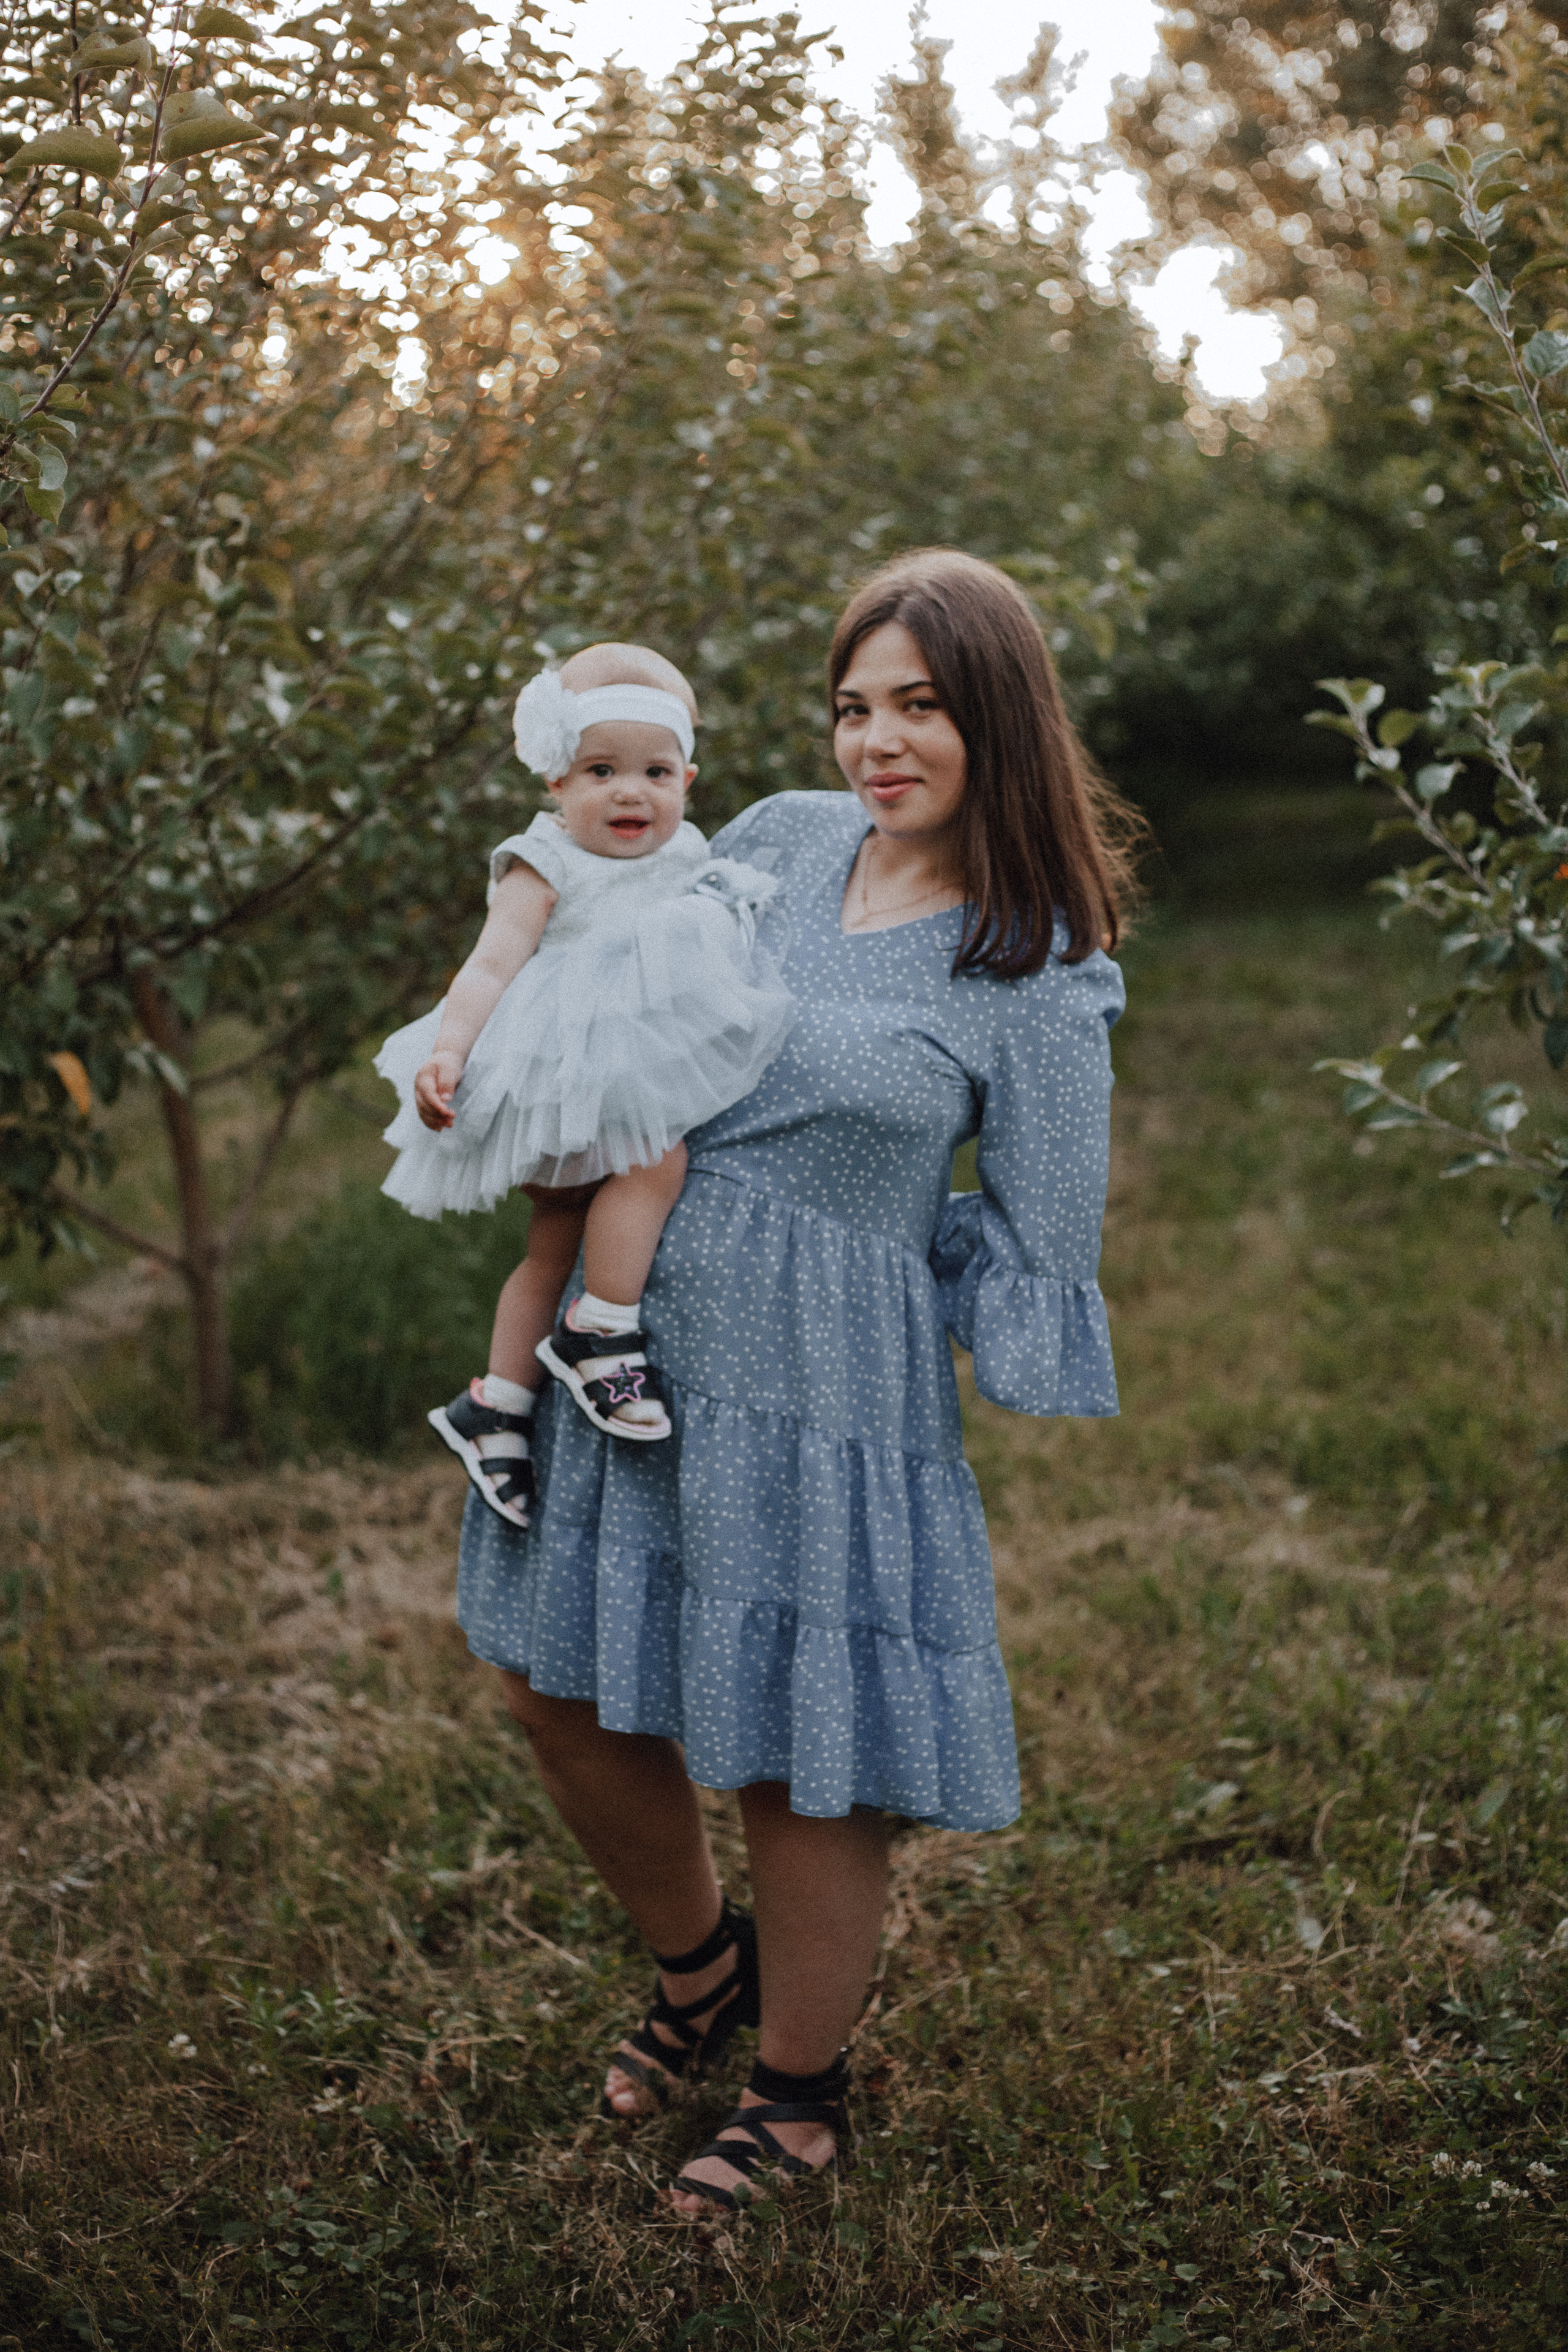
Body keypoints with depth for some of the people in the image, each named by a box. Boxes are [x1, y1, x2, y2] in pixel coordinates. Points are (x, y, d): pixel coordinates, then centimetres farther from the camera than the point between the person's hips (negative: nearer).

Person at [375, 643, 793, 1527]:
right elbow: (495, 962, -16)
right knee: (657, 1155, -28)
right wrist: (448, 1051, -29)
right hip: (566, 1082, -7)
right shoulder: (547, 866, -8)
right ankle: (600, 1332, -15)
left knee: (558, 1247, 10)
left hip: (654, 1076, 7)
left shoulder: (689, 859, 13)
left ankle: (496, 1404, 18)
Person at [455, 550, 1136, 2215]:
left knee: (796, 1750, 7)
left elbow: (1038, 1245, -7)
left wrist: (816, 1245, -3)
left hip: (818, 1392, -6)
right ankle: (701, 1969, 45)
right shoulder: (784, 838, 2)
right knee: (555, 1677, 17)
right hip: (622, 1342, 7)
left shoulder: (1039, 979, -13)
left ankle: (802, 2091, 35)